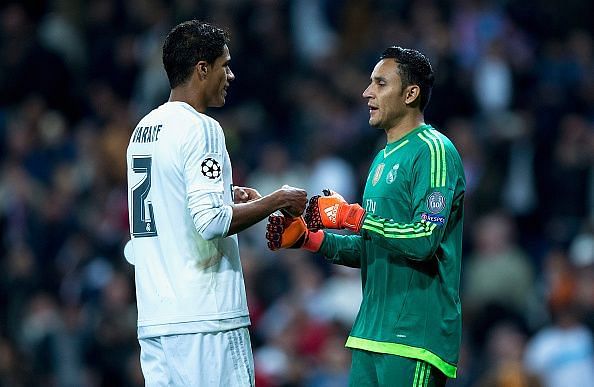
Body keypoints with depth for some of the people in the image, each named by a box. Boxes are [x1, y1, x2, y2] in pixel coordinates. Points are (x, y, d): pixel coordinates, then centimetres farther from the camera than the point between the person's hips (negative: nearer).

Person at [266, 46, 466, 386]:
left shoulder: (433, 151, -9)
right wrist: (308, 238, 13)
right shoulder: (384, 159, 21)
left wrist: (351, 216, -17)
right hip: (372, 333, 9)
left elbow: (424, 240, -21)